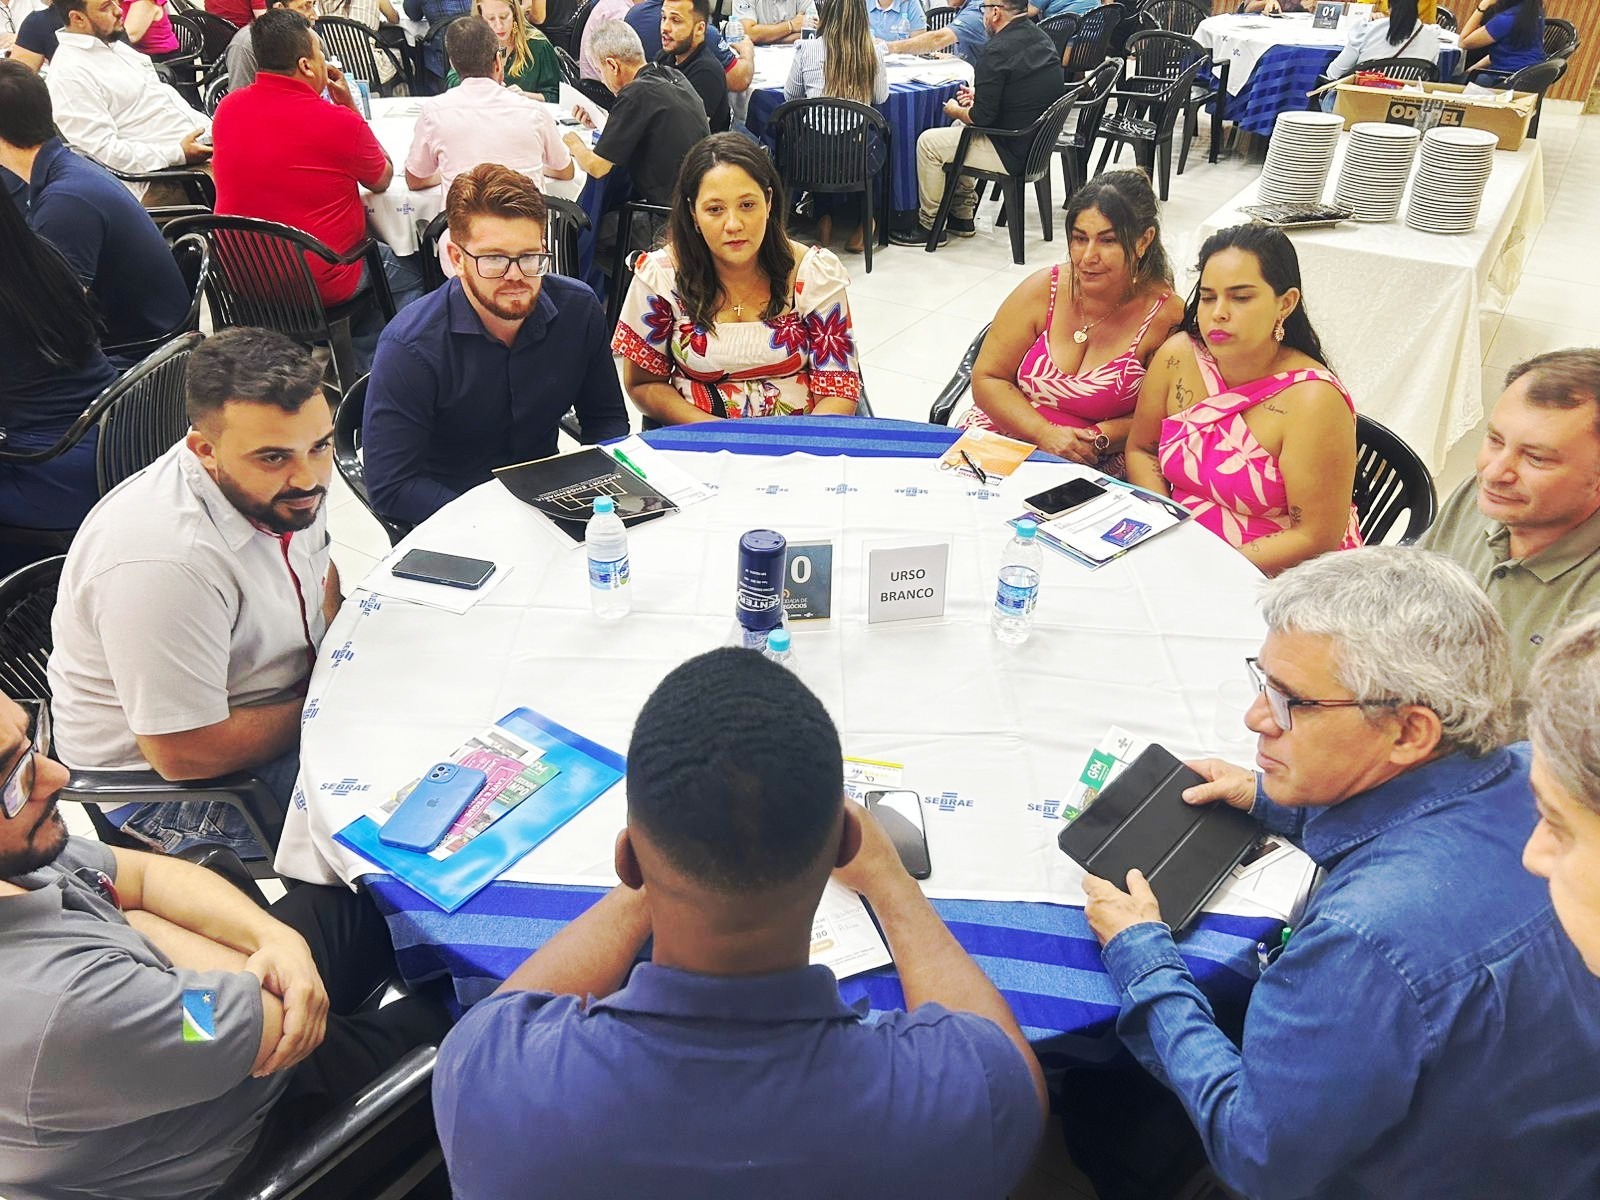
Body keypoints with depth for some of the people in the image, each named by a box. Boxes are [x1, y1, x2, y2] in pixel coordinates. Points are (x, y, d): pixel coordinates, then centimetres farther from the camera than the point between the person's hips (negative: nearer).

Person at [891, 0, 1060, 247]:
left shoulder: (998, 50, -21)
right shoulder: (1041, 38, 7)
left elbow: (981, 117, -19)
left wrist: (955, 111, 1)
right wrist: (979, 94, 14)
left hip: (1013, 153, -9)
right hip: (1038, 142, 9)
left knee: (928, 142, 1)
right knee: (958, 128, 28)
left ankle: (929, 226, 10)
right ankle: (962, 216, 30)